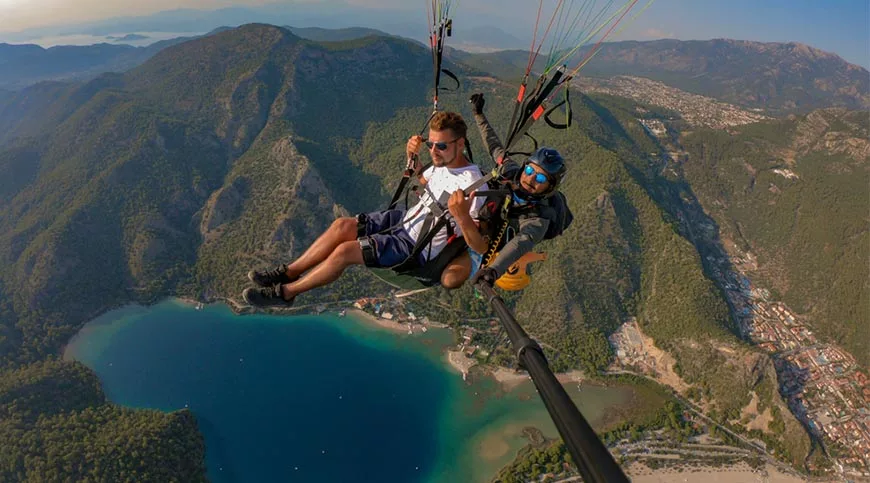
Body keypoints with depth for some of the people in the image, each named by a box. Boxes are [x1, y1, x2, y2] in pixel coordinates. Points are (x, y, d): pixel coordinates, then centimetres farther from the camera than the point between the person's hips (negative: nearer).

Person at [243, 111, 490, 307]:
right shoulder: (442, 163, 0)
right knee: (342, 225, -6)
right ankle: (288, 272, 7)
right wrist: (413, 158, 6)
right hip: (406, 219, 8)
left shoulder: (471, 185, -26)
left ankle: (285, 292, 1)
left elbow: (480, 247, -29)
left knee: (345, 250, -18)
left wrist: (462, 217, -48)